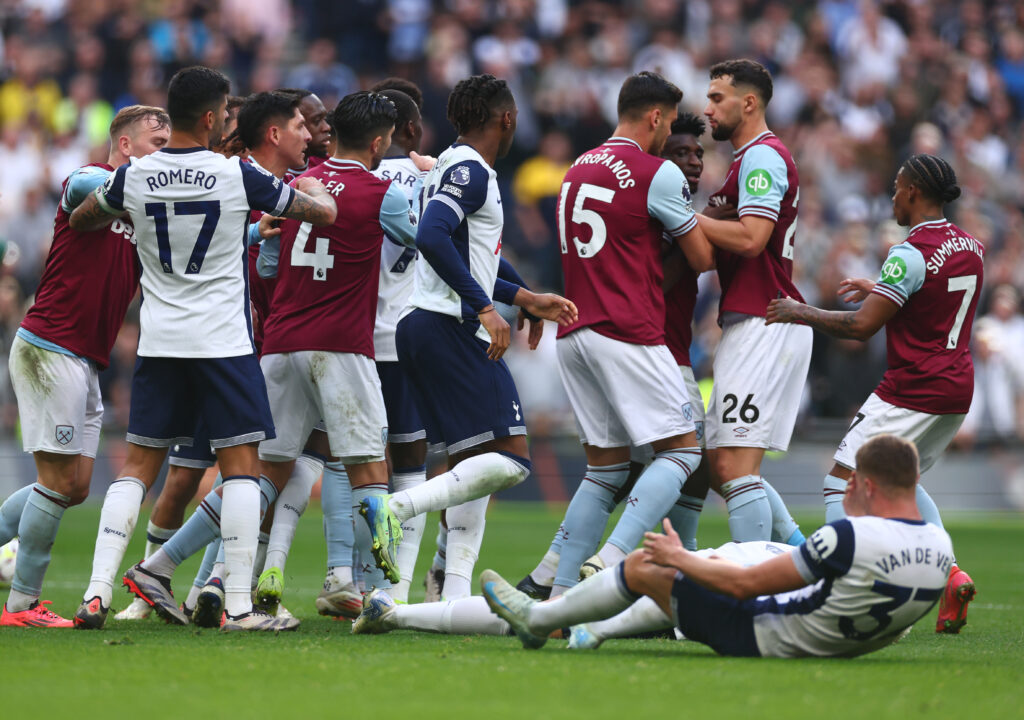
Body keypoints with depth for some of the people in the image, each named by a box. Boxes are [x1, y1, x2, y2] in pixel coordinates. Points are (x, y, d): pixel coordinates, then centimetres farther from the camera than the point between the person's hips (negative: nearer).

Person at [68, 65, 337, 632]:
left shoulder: (134, 177, 0)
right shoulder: (237, 177, -9)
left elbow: (81, 220, 20)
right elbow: (323, 212, 1)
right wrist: (314, 186, 23)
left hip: (158, 344, 4)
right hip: (222, 342, -4)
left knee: (138, 466, 9)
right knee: (241, 464, 1)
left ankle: (97, 592, -1)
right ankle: (239, 605, -4)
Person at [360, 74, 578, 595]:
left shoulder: (451, 167, 22)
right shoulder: (471, 171, -8)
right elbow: (432, 238, -23)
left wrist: (526, 299, 32)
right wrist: (485, 307, -24)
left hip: (419, 324, 10)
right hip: (451, 329, -10)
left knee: (472, 462, 10)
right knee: (509, 459, -11)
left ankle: (456, 596, 2)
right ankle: (397, 507, -23)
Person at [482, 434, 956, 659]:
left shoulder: (852, 537, -33)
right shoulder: (941, 547, -11)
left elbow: (744, 584, -23)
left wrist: (681, 558, -5)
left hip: (760, 638, -8)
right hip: (839, 648, 8)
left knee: (645, 565, 7)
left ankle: (538, 619, 30)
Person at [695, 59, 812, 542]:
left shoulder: (763, 156, -9)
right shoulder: (751, 158, 24)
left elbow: (750, 238, -21)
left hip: (763, 324, -11)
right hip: (751, 325, 11)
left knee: (734, 464, -14)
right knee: (720, 464, 11)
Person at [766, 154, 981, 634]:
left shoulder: (911, 254, -17)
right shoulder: (971, 248, 8)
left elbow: (861, 326, -18)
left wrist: (801, 313, -6)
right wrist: (879, 289, 30)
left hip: (911, 391, -8)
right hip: (957, 391, 8)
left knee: (841, 486, -4)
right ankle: (948, 571, 5)